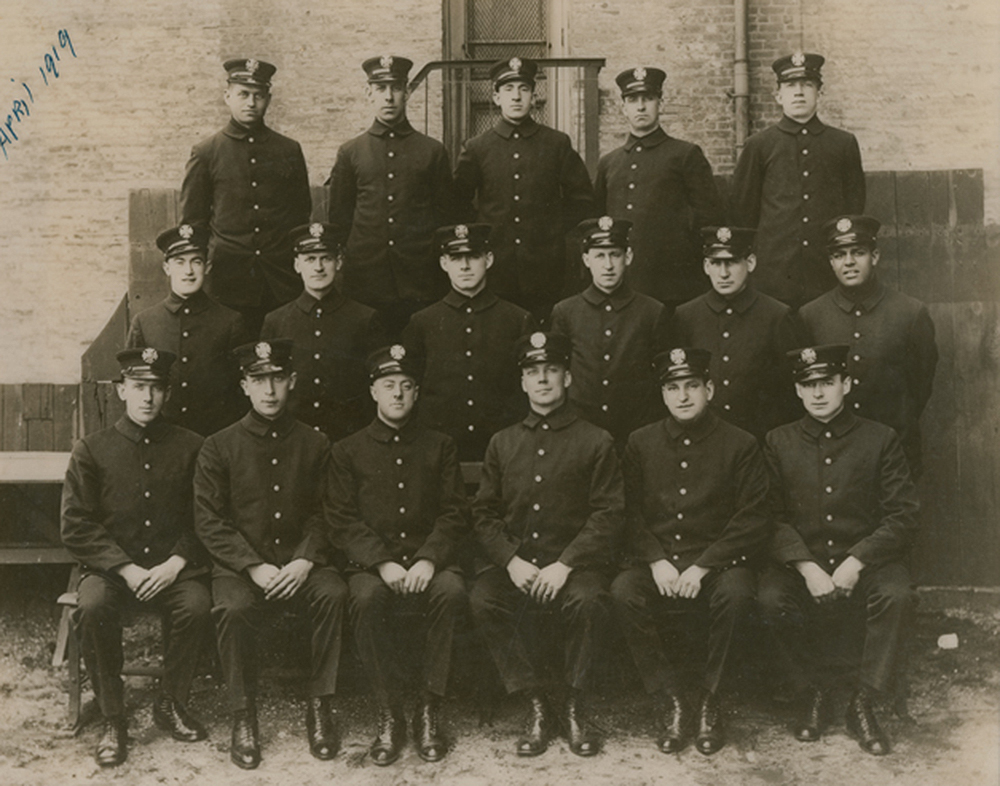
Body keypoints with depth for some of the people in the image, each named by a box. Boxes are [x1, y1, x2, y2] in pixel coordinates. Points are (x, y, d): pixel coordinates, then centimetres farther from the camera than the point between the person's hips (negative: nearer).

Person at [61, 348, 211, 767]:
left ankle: (170, 704, -3)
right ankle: (112, 718, -12)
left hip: (172, 567, 1)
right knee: (93, 608, -31)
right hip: (110, 567, 0)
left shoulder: (190, 447, 6)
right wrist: (128, 570, -13)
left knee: (197, 607, -29)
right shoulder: (91, 450, 3)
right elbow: (76, 528, -3)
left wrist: (175, 564, -11)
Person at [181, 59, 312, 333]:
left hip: (283, 281, 2)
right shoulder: (205, 153, 4)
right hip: (228, 278, -1)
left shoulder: (289, 151, 9)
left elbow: (303, 216, 14)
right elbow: (192, 223, 8)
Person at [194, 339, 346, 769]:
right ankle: (243, 716, -14)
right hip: (240, 564, -1)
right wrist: (254, 567, -14)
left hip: (300, 561, 1)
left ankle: (321, 705, -13)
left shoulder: (314, 444, 9)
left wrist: (305, 561, -12)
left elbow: (322, 513, 7)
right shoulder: (219, 447, 3)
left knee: (333, 593, -28)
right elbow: (209, 521, -2)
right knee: (234, 606, -32)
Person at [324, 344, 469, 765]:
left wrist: (429, 560, -12)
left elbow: (455, 513, 6)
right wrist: (382, 563, -13)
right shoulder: (348, 451, 11)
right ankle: (389, 717, -21)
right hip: (371, 561, 0)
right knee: (367, 599, -34)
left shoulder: (440, 446, 14)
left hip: (429, 559, 1)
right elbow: (342, 520, 2)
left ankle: (428, 711, -20)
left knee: (451, 592, -33)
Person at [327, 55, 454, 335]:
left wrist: (425, 249, 2)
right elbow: (338, 216, 12)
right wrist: (361, 252, 4)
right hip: (365, 281, 0)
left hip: (420, 282, 0)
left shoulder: (433, 151, 8)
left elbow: (445, 212, 11)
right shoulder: (350, 153, 8)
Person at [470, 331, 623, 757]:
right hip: (513, 560, 3)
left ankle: (575, 707, -11)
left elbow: (607, 515, -2)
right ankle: (537, 705, -13)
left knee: (588, 601, -34)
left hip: (575, 561, -2)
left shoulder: (596, 442, 5)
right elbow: (484, 514, 11)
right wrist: (512, 561, -8)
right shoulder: (502, 443, 15)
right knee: (482, 599, -28)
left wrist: (564, 565, -15)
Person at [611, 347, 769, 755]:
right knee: (622, 592, -30)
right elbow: (628, 511, 8)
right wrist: (656, 560, -9)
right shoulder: (641, 443, 10)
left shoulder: (740, 445, 2)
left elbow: (754, 520, -3)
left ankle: (710, 703, -12)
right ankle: (672, 704, -16)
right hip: (657, 563, 2)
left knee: (737, 595, -35)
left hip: (717, 562, -2)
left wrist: (702, 567, -13)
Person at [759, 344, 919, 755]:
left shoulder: (880, 439, 3)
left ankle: (863, 703, -13)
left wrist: (855, 562, -16)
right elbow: (773, 517, 0)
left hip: (865, 561, -1)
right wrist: (807, 567, -16)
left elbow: (903, 515, -3)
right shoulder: (779, 442, 7)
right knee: (770, 598, -29)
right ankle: (813, 693, -5)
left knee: (896, 595, -31)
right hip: (800, 562, 1)